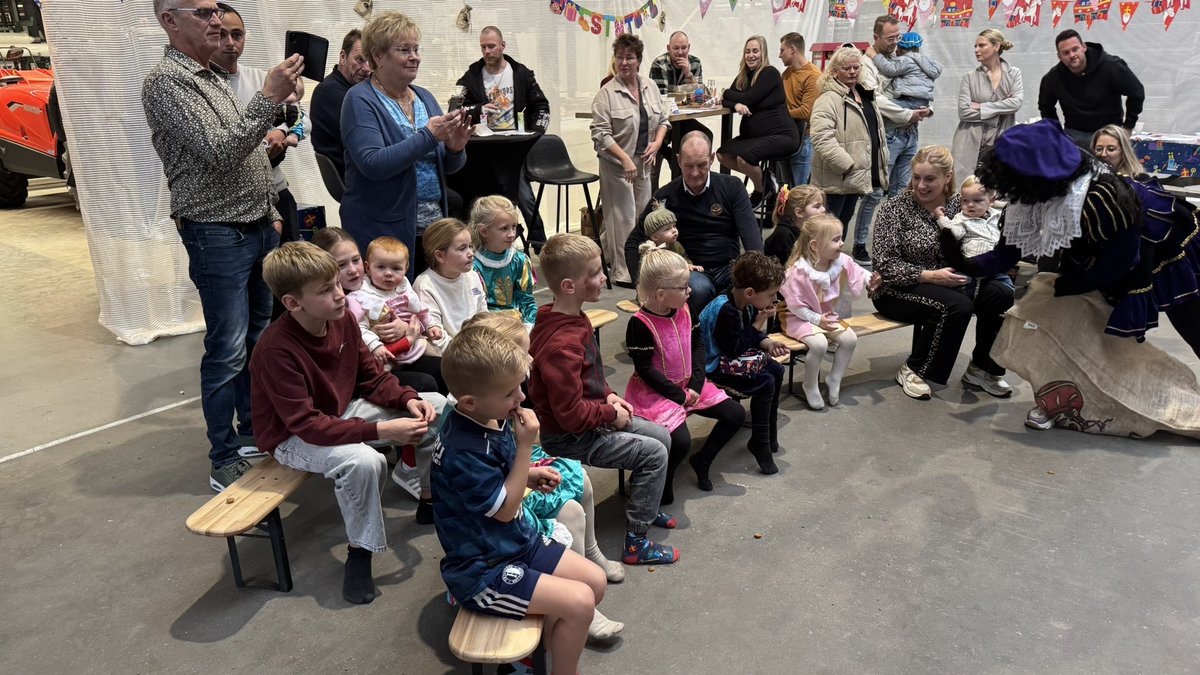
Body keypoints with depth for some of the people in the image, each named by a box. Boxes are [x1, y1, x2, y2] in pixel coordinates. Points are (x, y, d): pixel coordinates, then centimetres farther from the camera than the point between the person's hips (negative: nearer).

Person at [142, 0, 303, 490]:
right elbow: (220, 153, -22)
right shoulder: (167, 81, -12)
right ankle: (225, 460, 8)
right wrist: (270, 97, -23)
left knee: (259, 338, 14)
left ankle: (253, 432, 28)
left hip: (258, 227, 9)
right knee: (228, 352, -4)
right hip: (218, 235, -8)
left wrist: (269, 211, 18)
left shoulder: (214, 79, 16)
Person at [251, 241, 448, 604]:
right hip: (293, 438, -7)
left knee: (437, 405, -1)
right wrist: (381, 430, -38)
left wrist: (409, 400, -18)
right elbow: (305, 425, -32)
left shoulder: (343, 319, -9)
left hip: (341, 413, 8)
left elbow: (372, 377, 2)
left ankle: (432, 498, 15)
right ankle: (359, 552, -13)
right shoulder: (277, 350, -30)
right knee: (364, 461, -38)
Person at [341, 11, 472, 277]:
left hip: (433, 225, 6)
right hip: (383, 231, -5)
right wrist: (428, 136, -22)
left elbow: (448, 166, 13)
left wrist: (454, 148, -9)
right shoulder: (360, 100, -7)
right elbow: (372, 164, -21)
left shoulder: (425, 97, 11)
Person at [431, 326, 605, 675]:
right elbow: (504, 509, -21)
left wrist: (529, 476, -1)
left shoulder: (493, 417, -3)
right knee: (579, 601, -17)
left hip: (518, 541, 9)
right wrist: (525, 446, -22)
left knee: (595, 581, 5)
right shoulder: (462, 451, -31)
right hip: (482, 569, -9)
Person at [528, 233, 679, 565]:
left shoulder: (573, 319, 1)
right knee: (654, 453, -12)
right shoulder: (562, 344, -32)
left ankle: (644, 506, 34)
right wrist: (611, 414, -15)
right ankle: (636, 543, 1)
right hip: (570, 437, -10)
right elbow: (570, 413, -29)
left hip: (592, 417, 10)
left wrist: (608, 395, 4)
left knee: (661, 435, 13)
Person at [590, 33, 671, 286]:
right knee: (623, 217, -4)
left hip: (644, 161, 6)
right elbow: (601, 134, -15)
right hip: (617, 163, -6)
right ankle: (623, 272, 6)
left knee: (643, 213, 12)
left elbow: (663, 119, 17)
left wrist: (657, 143, -1)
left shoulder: (650, 87, 9)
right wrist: (625, 160, -21)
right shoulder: (606, 94, -10)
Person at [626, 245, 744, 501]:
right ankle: (663, 481, 6)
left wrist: (696, 385, -9)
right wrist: (680, 396, -18)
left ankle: (702, 461, 20)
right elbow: (644, 368, -20)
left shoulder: (684, 311, 0)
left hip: (688, 386, 8)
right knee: (680, 441, -26)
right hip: (655, 392, -8)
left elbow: (698, 345, 4)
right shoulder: (640, 324, -22)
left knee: (735, 413, 4)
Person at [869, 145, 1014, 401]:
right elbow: (885, 263, -16)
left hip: (947, 281, 6)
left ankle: (981, 369, 4)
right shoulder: (895, 207, -10)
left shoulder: (957, 204, 4)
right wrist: (930, 276, -25)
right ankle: (912, 370, -12)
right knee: (956, 305, -31)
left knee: (1002, 295, -15)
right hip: (898, 288, -6)